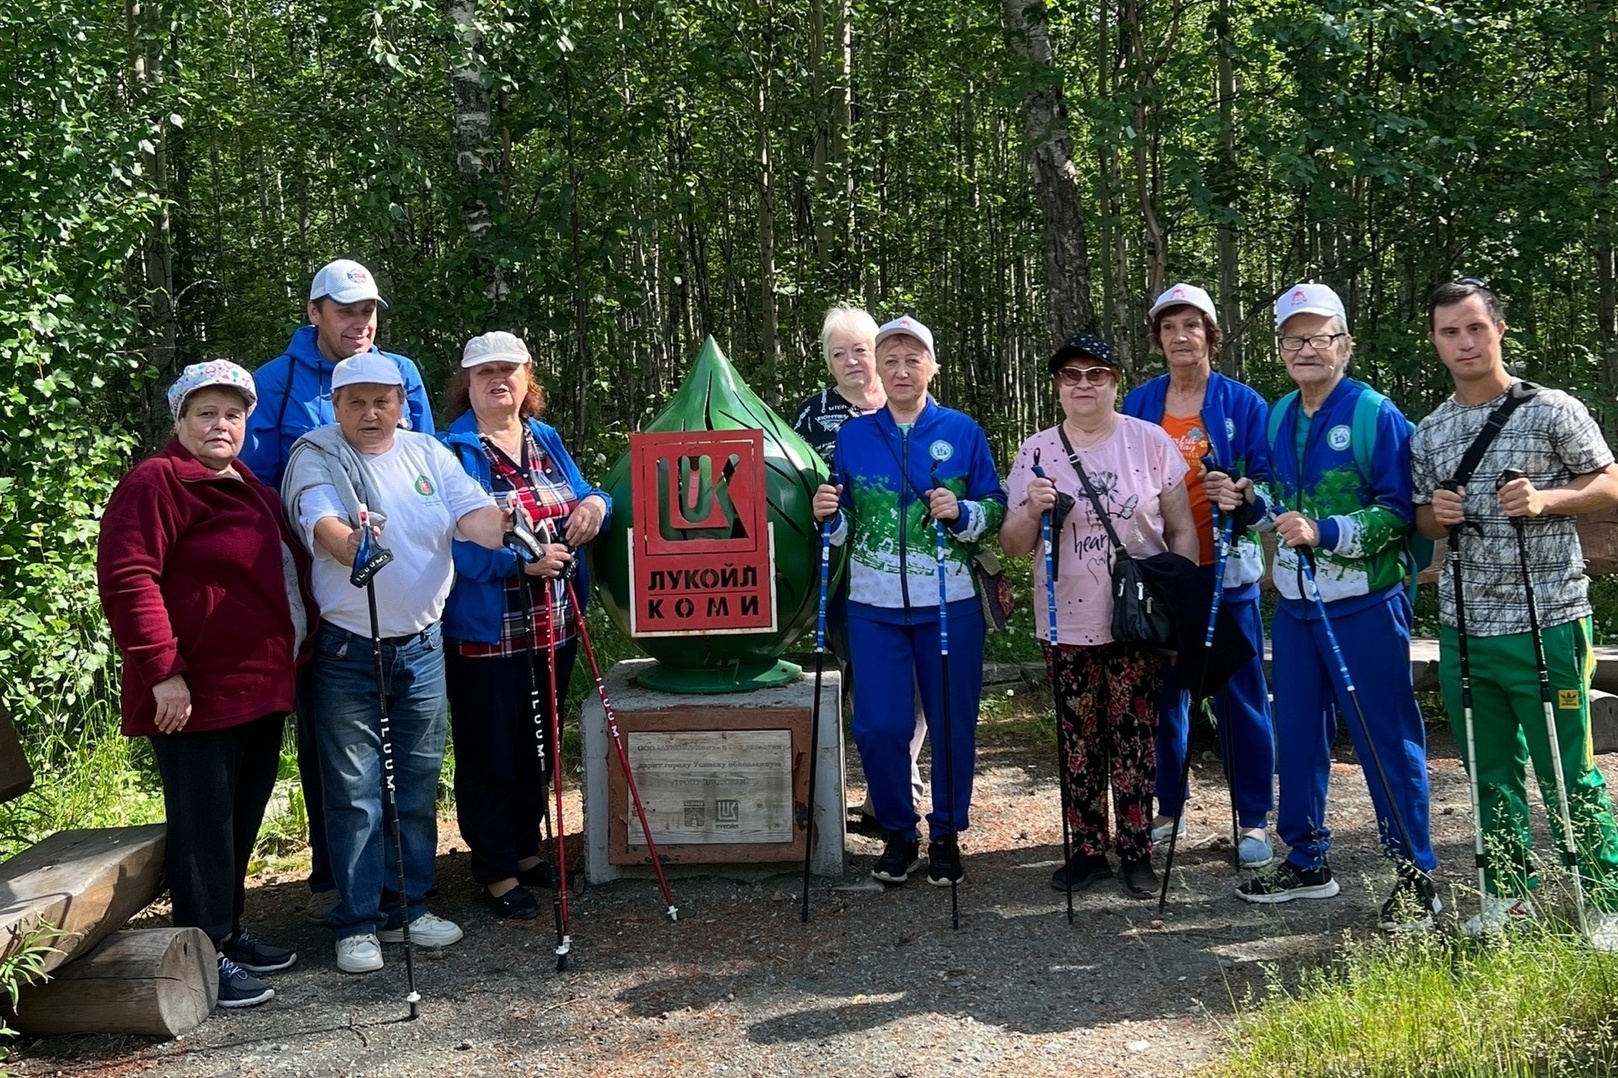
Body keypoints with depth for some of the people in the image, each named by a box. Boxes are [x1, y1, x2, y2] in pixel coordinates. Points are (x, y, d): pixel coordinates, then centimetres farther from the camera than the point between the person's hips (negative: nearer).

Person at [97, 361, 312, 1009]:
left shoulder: (251, 487, 17)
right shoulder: (158, 482, -10)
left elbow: (283, 575, 28)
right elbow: (126, 577, -20)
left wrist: (296, 657, 21)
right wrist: (162, 670, -23)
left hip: (263, 688, 9)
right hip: (197, 694, -9)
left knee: (243, 821, 16)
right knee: (203, 823, -1)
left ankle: (229, 931, 29)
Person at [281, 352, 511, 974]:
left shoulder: (429, 454, 6)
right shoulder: (315, 457, -5)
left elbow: (472, 513, -6)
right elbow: (321, 521, -24)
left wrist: (513, 535, -27)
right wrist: (350, 545, -46)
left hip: (420, 645, 4)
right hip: (347, 650, -4)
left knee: (418, 785, 11)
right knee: (355, 793, 1)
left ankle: (407, 909, 25)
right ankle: (357, 923, 13)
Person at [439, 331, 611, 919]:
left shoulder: (547, 440, 10)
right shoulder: (454, 451, -10)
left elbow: (583, 501, 13)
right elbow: (457, 543, -20)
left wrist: (595, 503, -11)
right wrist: (521, 561, -32)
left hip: (553, 625, 7)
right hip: (485, 632, -7)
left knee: (540, 745, 18)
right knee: (489, 754, 3)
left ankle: (526, 849, 36)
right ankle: (497, 873, 17)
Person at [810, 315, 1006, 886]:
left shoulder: (962, 431, 3)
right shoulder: (853, 435, 7)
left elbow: (995, 510, 2)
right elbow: (844, 526, 12)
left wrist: (962, 513, -18)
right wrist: (828, 514, -10)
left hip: (950, 604, -1)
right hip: (874, 604, 1)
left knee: (953, 725, 6)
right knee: (878, 728, 0)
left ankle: (947, 835, 23)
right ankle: (898, 834, 20)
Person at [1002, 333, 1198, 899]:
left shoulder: (1151, 442, 0)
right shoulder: (1036, 452, 3)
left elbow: (1181, 531, 3)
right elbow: (1012, 545, 3)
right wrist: (1032, 511, -17)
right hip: (1068, 624, 2)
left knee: (1134, 736, 2)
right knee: (1079, 740, 7)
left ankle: (1136, 851, 15)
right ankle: (1088, 850, 19)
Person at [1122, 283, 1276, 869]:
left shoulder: (1243, 405, -1)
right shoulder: (1138, 405, 7)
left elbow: (1268, 484, -2)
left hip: (1225, 572, -2)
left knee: (1240, 696, 1)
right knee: (1163, 693, 10)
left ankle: (1254, 819, 13)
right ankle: (1168, 809, 24)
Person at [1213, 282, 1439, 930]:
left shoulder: (1375, 414, -10)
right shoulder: (1279, 416, 10)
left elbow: (1399, 511, -15)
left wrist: (1324, 531, -26)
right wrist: (1248, 502, -1)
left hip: (1364, 607, -7)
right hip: (1294, 603, 7)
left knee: (1386, 737, 0)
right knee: (1296, 734, 13)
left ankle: (1415, 875, 12)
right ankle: (1305, 861, 27)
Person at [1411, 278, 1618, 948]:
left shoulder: (1553, 410, -3)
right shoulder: (1428, 433, 10)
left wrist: (1546, 500, -16)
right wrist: (1437, 513, -5)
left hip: (1547, 622, -4)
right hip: (1464, 628, 5)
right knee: (1491, 773, 13)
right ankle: (1509, 891, 26)